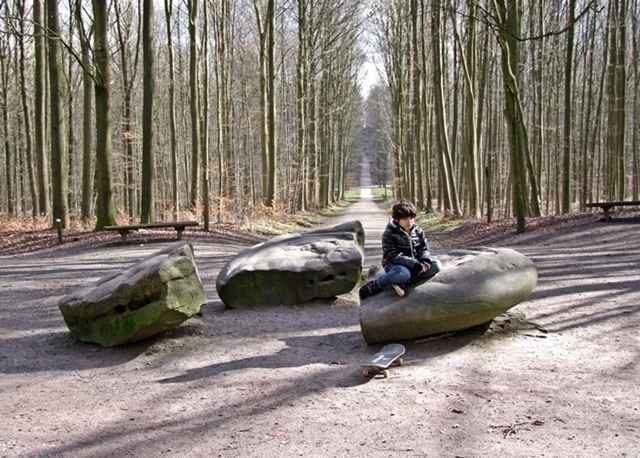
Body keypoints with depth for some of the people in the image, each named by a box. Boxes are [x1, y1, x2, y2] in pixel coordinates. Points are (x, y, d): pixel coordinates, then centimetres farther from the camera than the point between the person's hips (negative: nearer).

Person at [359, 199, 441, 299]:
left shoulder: (418, 231, 2)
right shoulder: (389, 233, -14)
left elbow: (423, 249, 3)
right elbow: (392, 255, -22)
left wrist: (425, 261, -22)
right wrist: (415, 264, -30)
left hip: (414, 265, 7)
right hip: (394, 265, -6)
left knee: (437, 265, -17)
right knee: (403, 273, -42)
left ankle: (402, 282, -24)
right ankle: (374, 286, -21)